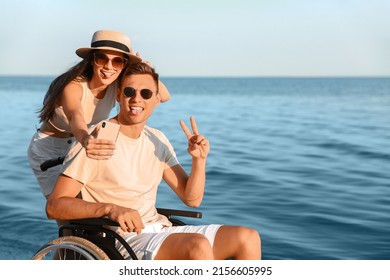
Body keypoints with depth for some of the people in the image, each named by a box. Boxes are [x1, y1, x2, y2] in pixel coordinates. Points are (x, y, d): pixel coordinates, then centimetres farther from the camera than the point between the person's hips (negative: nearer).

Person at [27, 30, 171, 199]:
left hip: (78, 147, 6)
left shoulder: (117, 87, -14)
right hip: (49, 151, -6)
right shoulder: (74, 86, -32)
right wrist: (86, 140, -76)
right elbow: (75, 117, -54)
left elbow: (163, 96, -16)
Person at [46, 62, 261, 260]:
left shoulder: (157, 141, 12)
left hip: (161, 231, 7)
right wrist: (110, 208, -29)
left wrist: (199, 161, -6)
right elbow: (54, 206, -15)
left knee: (247, 237, -8)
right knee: (198, 246, -33)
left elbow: (191, 198, 13)